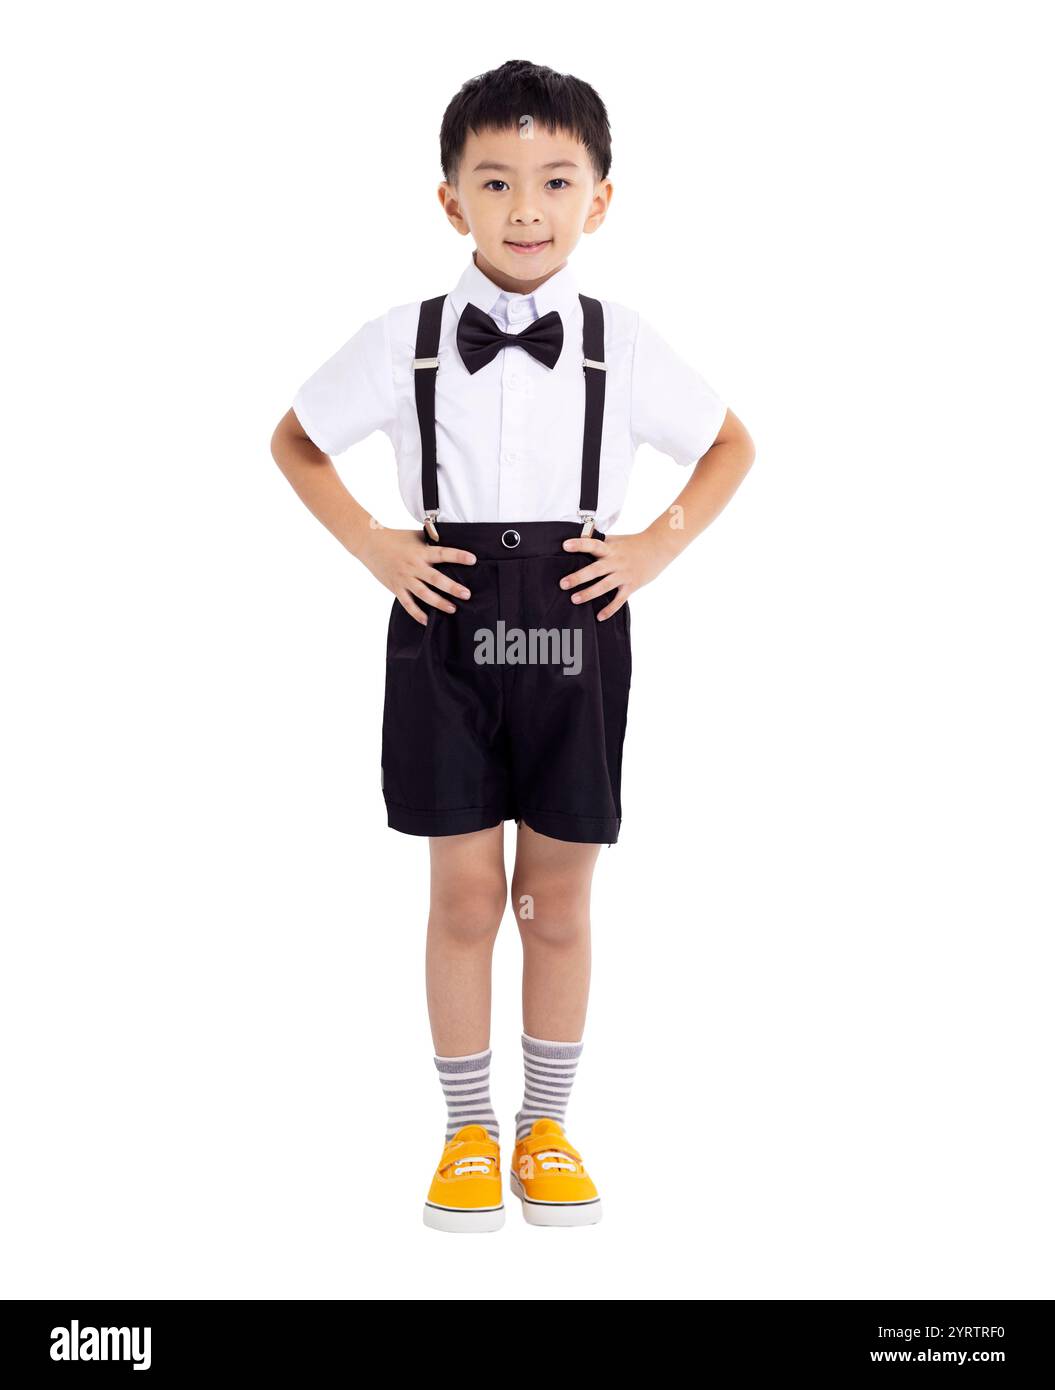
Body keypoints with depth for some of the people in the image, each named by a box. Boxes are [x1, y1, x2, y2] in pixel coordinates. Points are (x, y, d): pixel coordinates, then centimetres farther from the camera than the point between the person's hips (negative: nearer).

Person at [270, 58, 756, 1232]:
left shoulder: (624, 346, -1)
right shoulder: (401, 343, -2)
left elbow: (732, 447, 13)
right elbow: (294, 443, 11)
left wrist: (656, 547, 1)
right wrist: (373, 548, 0)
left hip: (575, 635, 1)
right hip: (447, 633, 0)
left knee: (558, 903, 9)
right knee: (464, 898, 5)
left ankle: (548, 1131, 24)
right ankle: (467, 1134, 20)